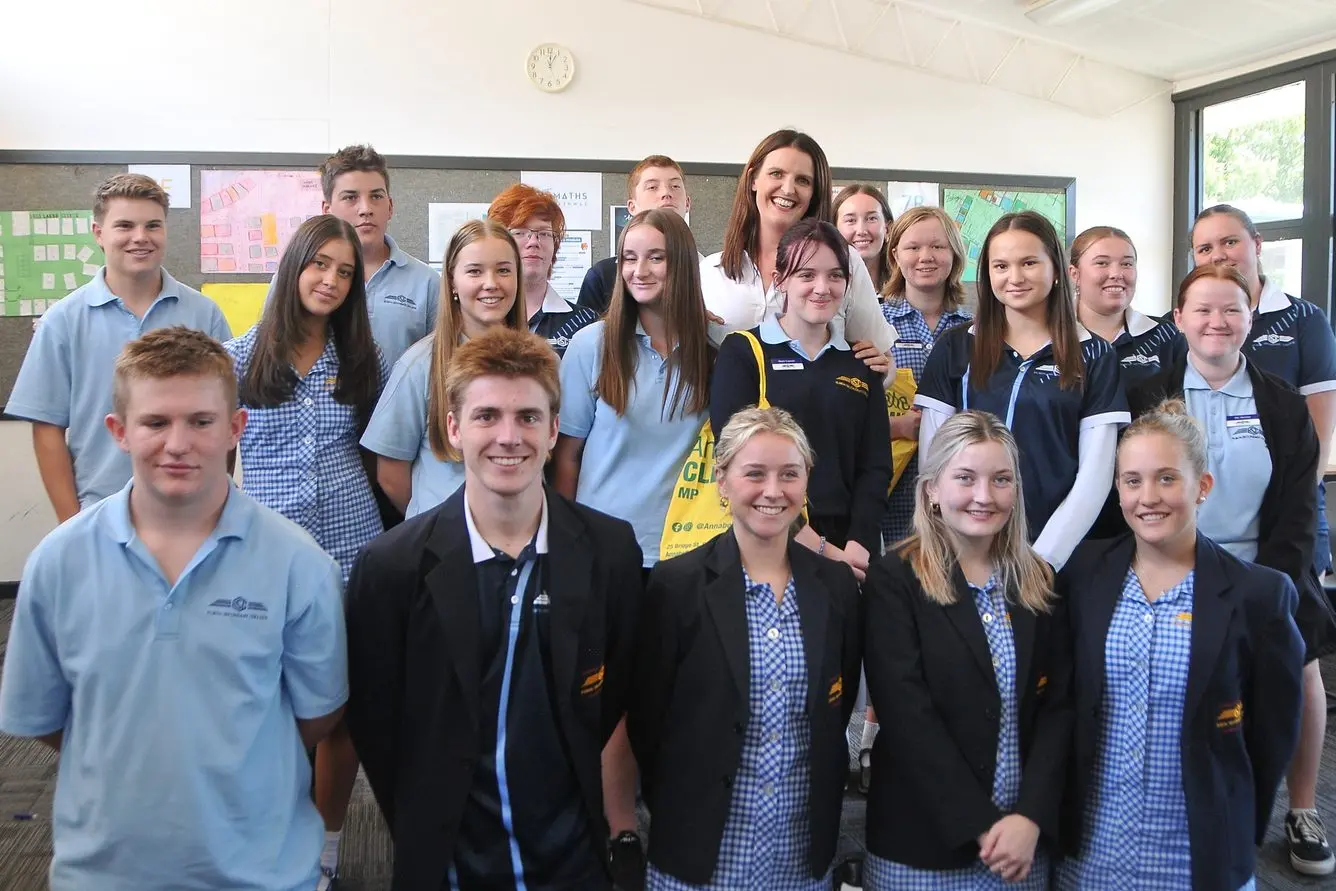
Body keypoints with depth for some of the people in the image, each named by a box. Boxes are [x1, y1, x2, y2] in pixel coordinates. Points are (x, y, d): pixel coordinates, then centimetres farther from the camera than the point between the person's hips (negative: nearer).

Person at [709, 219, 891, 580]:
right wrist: (817, 546, -16)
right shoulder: (741, 353, -1)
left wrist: (858, 547, -11)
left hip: (849, 552, 3)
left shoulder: (860, 364, 11)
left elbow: (875, 465, 6)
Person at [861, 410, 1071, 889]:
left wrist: (1030, 817, -12)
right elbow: (909, 718, -14)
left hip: (1026, 836, 4)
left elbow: (1058, 705, 0)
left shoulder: (1040, 583, 5)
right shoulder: (894, 580, -9)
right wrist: (980, 826, -17)